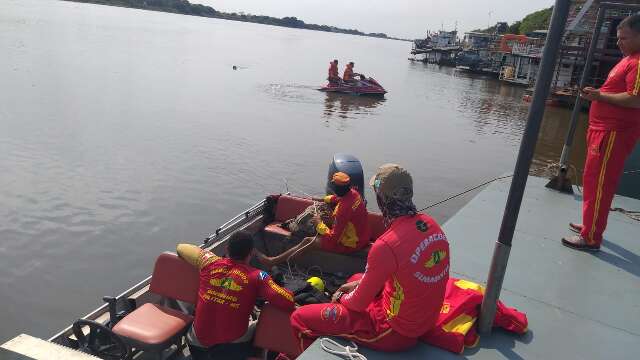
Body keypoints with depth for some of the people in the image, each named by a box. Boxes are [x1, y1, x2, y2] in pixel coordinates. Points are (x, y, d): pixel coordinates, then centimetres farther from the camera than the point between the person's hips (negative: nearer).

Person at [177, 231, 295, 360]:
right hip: (233, 346, -2)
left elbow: (181, 247, 10)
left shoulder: (210, 262, -8)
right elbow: (288, 303, -22)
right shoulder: (257, 277, -16)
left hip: (199, 342, 3)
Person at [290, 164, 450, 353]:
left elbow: (359, 303, -17)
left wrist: (340, 298, 6)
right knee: (355, 278, 31)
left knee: (299, 318, -2)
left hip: (396, 333, -8)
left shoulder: (387, 245, -31)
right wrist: (360, 283, 11)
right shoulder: (430, 224, -7)